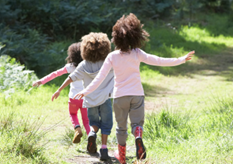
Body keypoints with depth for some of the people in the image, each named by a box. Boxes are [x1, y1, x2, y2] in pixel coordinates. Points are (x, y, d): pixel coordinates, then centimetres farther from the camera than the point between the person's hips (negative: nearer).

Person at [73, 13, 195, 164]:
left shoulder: (112, 57, -7)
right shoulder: (137, 54, -8)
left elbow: (100, 77, -10)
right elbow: (159, 61, -11)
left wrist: (86, 91, -6)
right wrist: (181, 60, -7)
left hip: (120, 96, 1)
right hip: (137, 95, -1)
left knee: (121, 127, 16)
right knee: (137, 122, 4)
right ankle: (138, 136, -31)